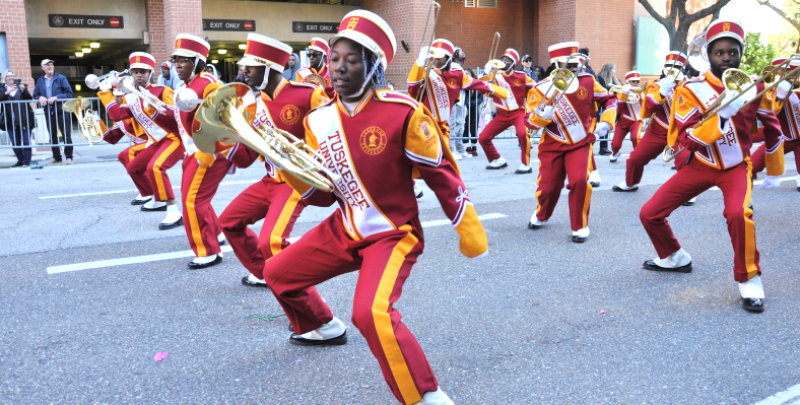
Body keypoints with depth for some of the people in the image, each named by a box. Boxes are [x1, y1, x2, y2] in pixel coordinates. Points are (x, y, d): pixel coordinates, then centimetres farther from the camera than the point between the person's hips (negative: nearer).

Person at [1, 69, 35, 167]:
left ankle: (27, 160, 3)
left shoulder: (20, 85, 7)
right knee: (15, 142, 6)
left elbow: (30, 98, 1)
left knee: (26, 141, -2)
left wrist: (24, 90, -14)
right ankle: (20, 160, 14)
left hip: (23, 119, -1)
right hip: (10, 121, 1)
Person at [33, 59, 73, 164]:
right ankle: (56, 157, 17)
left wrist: (56, 97, -17)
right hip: (48, 112, 4)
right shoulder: (40, 81, 11)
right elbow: (35, 95, 13)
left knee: (66, 135, -4)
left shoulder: (61, 78, 1)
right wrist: (40, 98, -9)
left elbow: (69, 93, -5)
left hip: (62, 111, -4)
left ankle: (69, 157, 4)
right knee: (52, 136, 8)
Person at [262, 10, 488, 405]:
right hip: (344, 230, 7)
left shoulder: (402, 113, -20)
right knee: (278, 273, 19)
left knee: (372, 313, -30)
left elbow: (442, 174, -12)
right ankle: (323, 328, 48)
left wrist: (470, 231, -6)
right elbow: (323, 194, 3)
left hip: (394, 234, -7)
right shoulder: (319, 120, -2)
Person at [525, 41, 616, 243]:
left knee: (579, 181, -20)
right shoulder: (542, 89, -15)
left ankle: (580, 227, -1)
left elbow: (608, 99, 6)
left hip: (581, 143, 1)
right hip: (553, 146, 0)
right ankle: (541, 216, 37)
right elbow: (529, 122, -15)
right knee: (548, 186, 2)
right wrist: (544, 115, -35)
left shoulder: (587, 81, -9)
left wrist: (606, 121, -6)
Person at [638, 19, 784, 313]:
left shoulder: (754, 86, -8)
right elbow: (685, 139, -23)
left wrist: (775, 172, 16)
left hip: (736, 166, -1)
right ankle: (675, 259, 25)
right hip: (700, 165, 1)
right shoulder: (692, 89, -15)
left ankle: (749, 280, -10)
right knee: (649, 214, -3)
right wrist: (721, 115, -36)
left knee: (738, 213, -32)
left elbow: (772, 129, 9)